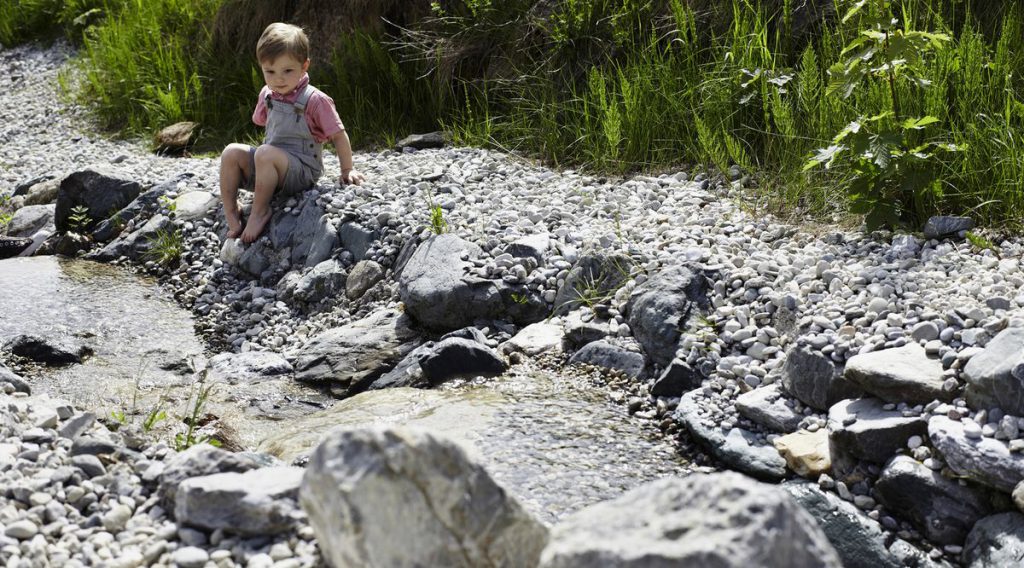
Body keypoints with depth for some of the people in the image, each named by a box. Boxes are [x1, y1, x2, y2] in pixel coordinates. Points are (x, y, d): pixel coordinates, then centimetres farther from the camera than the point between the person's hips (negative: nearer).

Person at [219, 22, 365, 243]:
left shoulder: (315, 100, -14)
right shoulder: (267, 95, 5)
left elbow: (338, 135, -8)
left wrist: (347, 170, -5)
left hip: (301, 171, -7)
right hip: (270, 167, 7)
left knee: (265, 153, -35)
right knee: (231, 152, -14)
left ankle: (259, 212, -24)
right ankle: (231, 213, -15)